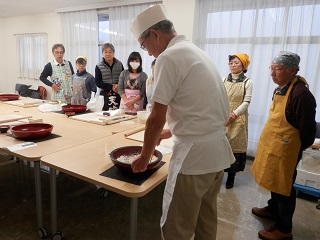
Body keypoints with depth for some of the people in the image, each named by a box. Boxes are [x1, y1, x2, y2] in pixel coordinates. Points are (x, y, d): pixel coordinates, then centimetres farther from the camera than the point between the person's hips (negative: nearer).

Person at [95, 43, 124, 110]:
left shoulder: (119, 64, 7)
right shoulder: (99, 66, 2)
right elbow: (98, 82, -2)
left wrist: (119, 85, -12)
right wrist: (111, 87, -11)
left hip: (118, 94, 1)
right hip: (105, 94, -1)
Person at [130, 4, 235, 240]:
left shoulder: (169, 57, -13)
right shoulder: (197, 51, 16)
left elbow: (156, 118, -13)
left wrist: (144, 157, 1)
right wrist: (171, 131, 26)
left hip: (195, 153, -9)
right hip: (219, 149, 10)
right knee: (206, 220, 24)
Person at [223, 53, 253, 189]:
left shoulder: (247, 82, -1)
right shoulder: (224, 80, 8)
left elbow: (246, 102, -5)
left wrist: (233, 115, -13)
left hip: (238, 119, -2)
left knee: (235, 146, 2)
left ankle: (231, 175, 17)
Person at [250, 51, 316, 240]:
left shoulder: (301, 94, -24)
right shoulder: (280, 89, 5)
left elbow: (307, 130, -19)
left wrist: (297, 149, -4)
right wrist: (270, 143, 16)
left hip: (285, 150, -8)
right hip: (272, 146, 8)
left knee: (284, 188, 7)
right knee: (275, 182, 24)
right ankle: (273, 209, 45)